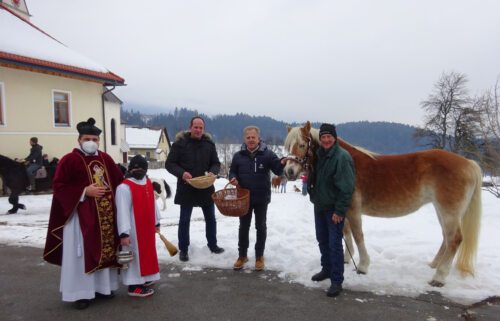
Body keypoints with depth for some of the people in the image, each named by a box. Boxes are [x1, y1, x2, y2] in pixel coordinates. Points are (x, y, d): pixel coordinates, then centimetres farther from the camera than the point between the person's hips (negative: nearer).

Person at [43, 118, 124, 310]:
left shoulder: (106, 159, 9)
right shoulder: (69, 160, -7)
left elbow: (119, 180, 16)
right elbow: (58, 186, -11)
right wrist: (84, 191, -17)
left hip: (105, 214, 5)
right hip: (80, 214, -5)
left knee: (105, 248, 11)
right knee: (81, 252, 2)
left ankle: (102, 286, 27)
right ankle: (81, 292, 15)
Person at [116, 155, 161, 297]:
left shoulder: (148, 183, 8)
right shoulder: (124, 187, -18)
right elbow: (122, 211, -22)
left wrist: (156, 222, 21)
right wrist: (124, 233, -24)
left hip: (147, 228, 9)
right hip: (134, 230, -9)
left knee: (147, 253, 20)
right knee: (134, 255, 0)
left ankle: (143, 278, 36)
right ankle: (134, 285, 11)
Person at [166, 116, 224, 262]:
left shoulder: (209, 143, 2)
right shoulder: (180, 143, -8)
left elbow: (216, 163, 7)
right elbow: (169, 164, -7)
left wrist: (212, 172, -15)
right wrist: (181, 173, -24)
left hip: (206, 188, 3)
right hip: (186, 189, -3)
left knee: (210, 218, 14)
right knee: (184, 220, 7)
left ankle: (213, 245, 32)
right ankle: (183, 250, 21)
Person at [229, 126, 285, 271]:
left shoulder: (267, 154, -7)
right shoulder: (238, 155, 1)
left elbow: (278, 170, -12)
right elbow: (232, 171, 11)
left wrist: (283, 164, -35)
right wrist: (233, 178, -12)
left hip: (261, 198, -2)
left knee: (261, 227, 10)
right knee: (243, 227, 13)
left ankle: (259, 256, 25)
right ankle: (242, 255, 28)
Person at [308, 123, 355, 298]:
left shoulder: (342, 157, -19)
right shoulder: (319, 154, 6)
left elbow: (347, 188, -22)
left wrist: (340, 211, -22)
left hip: (334, 209, -8)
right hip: (319, 206, 8)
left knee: (334, 244, -3)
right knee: (322, 240, 19)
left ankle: (336, 281, 8)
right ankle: (327, 269, 37)